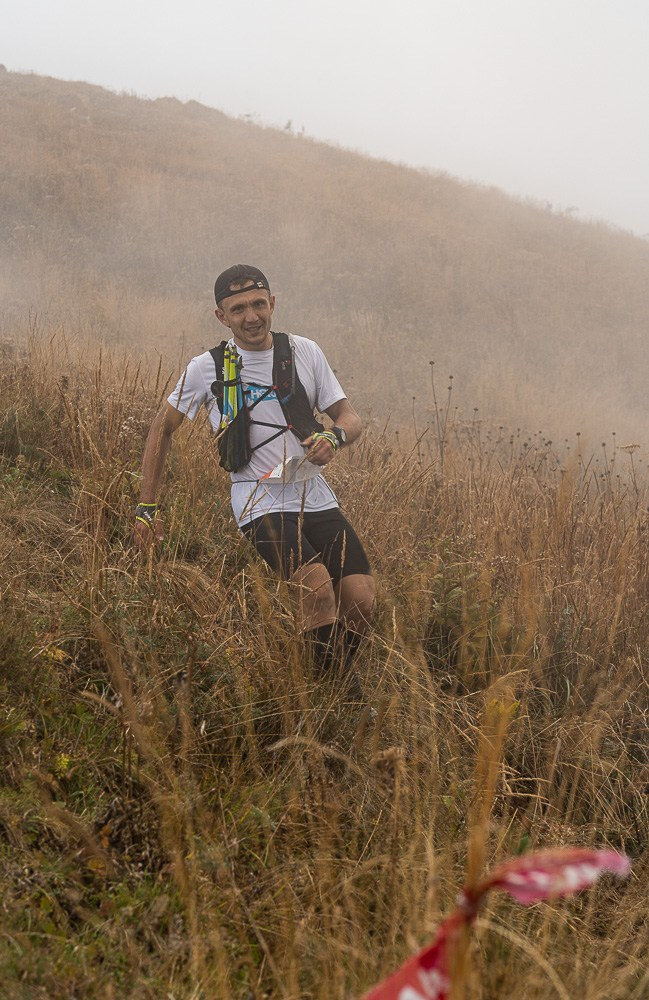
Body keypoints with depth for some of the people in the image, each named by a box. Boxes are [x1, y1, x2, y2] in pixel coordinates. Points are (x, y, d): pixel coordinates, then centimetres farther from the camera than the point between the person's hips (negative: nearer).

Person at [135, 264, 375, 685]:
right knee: (317, 585, -28)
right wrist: (147, 507, 7)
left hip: (316, 497, 3)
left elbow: (351, 417, 10)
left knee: (361, 598, -13)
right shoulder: (207, 369, -1)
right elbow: (163, 429, 10)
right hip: (261, 503, -3)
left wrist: (334, 437, -15)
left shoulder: (304, 352, 5)